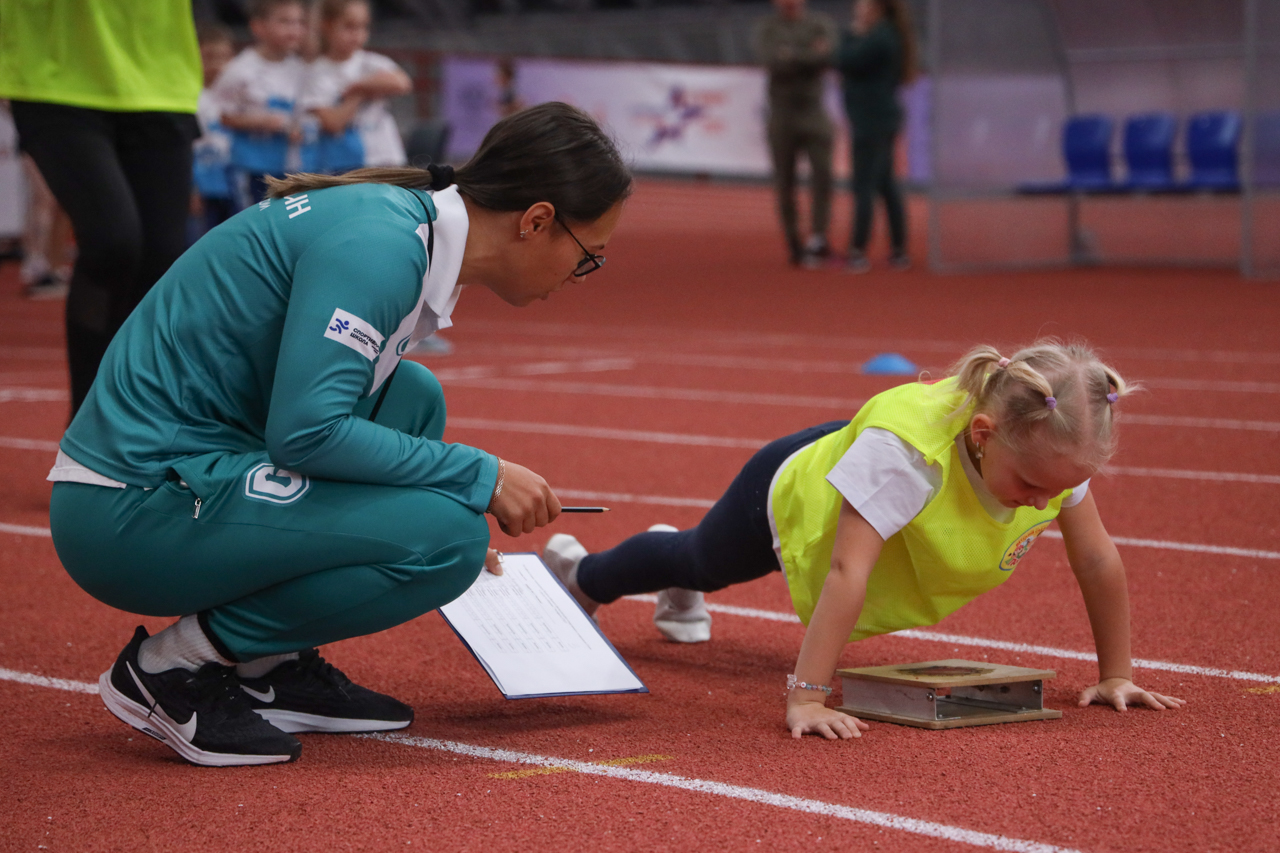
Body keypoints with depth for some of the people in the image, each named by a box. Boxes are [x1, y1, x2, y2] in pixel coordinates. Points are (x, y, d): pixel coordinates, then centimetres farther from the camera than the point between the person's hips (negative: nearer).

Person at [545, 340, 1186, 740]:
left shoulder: (1054, 448, -34)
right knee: (703, 561, 29)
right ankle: (583, 575, 61)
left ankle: (677, 589, 72)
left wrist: (1116, 674, -18)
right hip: (794, 497, -5)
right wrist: (806, 698, -54)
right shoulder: (905, 450, -52)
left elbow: (1097, 561, -22)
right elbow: (845, 571, -52)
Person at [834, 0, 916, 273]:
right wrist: (856, 37, 3)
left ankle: (858, 253, -7)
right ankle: (899, 251, 15)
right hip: (885, 120, 10)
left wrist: (850, 36, -2)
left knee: (864, 187, -7)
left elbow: (844, 63, -16)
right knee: (886, 185, 13)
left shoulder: (877, 38, -17)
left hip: (871, 122, -10)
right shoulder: (891, 35, 14)